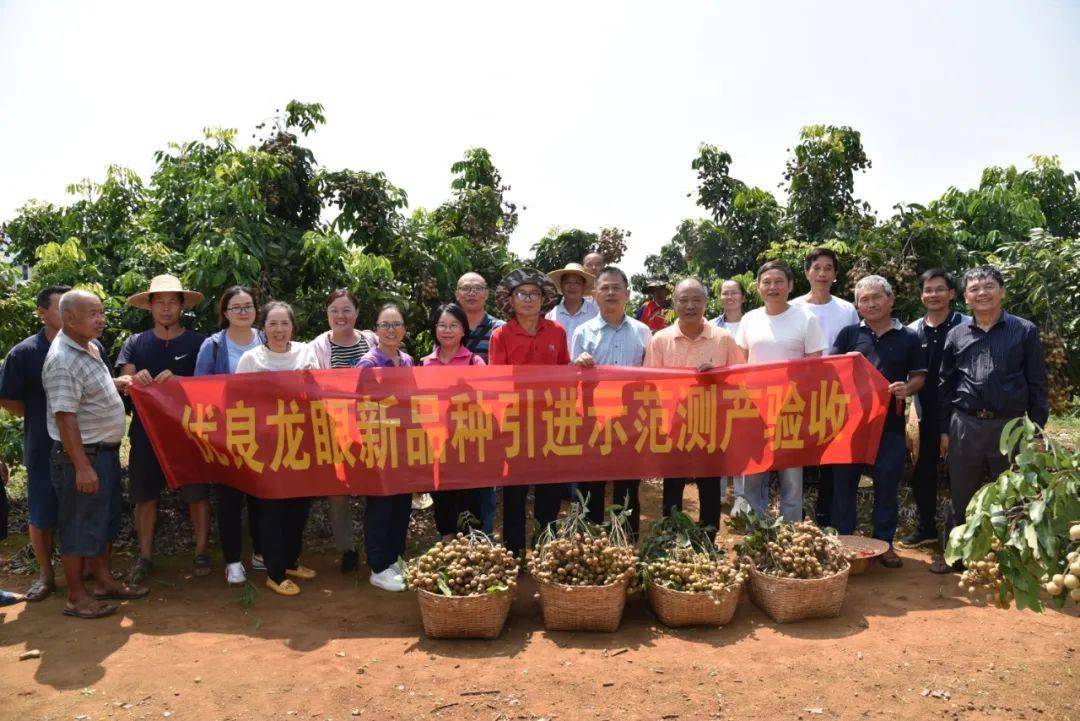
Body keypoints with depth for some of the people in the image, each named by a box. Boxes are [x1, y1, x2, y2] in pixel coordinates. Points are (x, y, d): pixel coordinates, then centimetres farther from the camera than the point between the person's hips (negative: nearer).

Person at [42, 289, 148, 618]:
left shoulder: (90, 347, 8)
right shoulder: (62, 361, -21)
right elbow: (65, 418, -24)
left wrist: (115, 383, 7)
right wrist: (82, 467, -25)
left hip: (106, 450, 10)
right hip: (82, 454, -9)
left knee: (105, 520, 18)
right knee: (80, 526, 3)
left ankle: (103, 581, 32)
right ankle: (77, 596, 16)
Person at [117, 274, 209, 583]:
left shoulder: (197, 342, 2)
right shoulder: (135, 343, 8)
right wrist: (136, 379, -25)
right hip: (146, 430, 2)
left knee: (197, 494, 2)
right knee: (145, 495, 8)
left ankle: (201, 552, 15)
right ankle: (145, 555, 21)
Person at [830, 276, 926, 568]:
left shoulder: (908, 337, 7)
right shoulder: (849, 334, 7)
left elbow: (919, 376, 8)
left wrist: (907, 389, -13)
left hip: (890, 423, 0)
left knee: (887, 484, 6)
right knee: (844, 481, 6)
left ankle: (884, 542, 20)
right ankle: (843, 540, 19)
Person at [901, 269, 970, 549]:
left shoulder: (967, 326, -7)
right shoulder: (913, 331, 5)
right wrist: (918, 409, 1)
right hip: (928, 415, 4)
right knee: (923, 473, 12)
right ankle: (926, 528, 28)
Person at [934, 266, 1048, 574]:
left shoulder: (1025, 331, 1)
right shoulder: (956, 335, 7)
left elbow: (1037, 385, 2)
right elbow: (945, 386, 11)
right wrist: (944, 429, 7)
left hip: (1010, 426, -2)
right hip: (965, 426, 2)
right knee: (962, 497, 11)